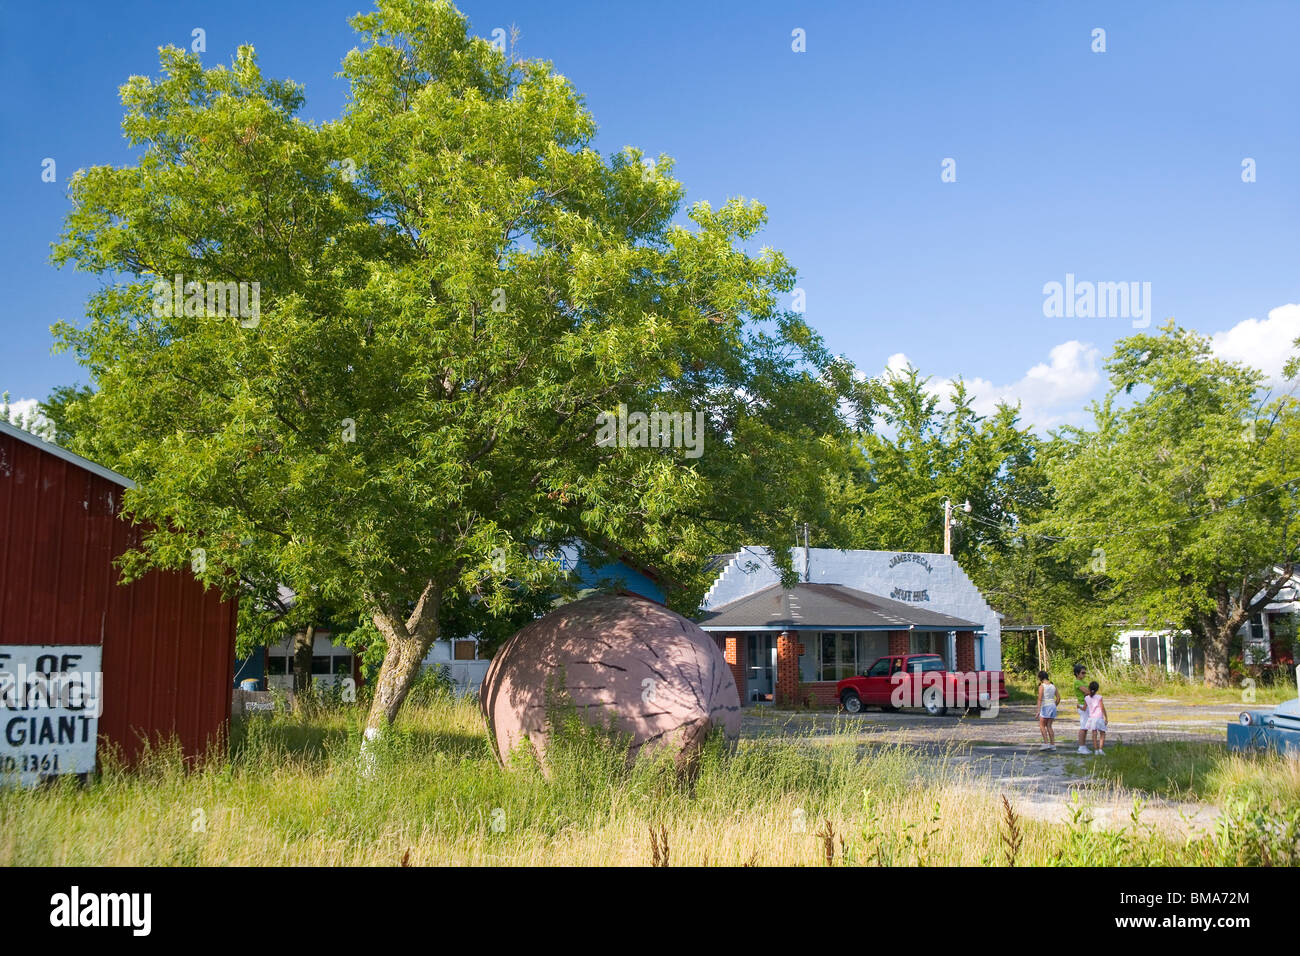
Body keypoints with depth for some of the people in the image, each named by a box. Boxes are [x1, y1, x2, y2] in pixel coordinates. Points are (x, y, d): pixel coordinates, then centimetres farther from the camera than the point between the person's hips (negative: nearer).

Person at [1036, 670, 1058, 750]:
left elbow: (1040, 699, -16)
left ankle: (1046, 743, -4)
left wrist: (1038, 711, -17)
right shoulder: (1053, 686, 7)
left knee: (1041, 725, 5)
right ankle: (1053, 745, 9)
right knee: (1049, 726, 12)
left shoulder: (1041, 686, -10)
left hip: (1045, 707, -6)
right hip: (1053, 706, 6)